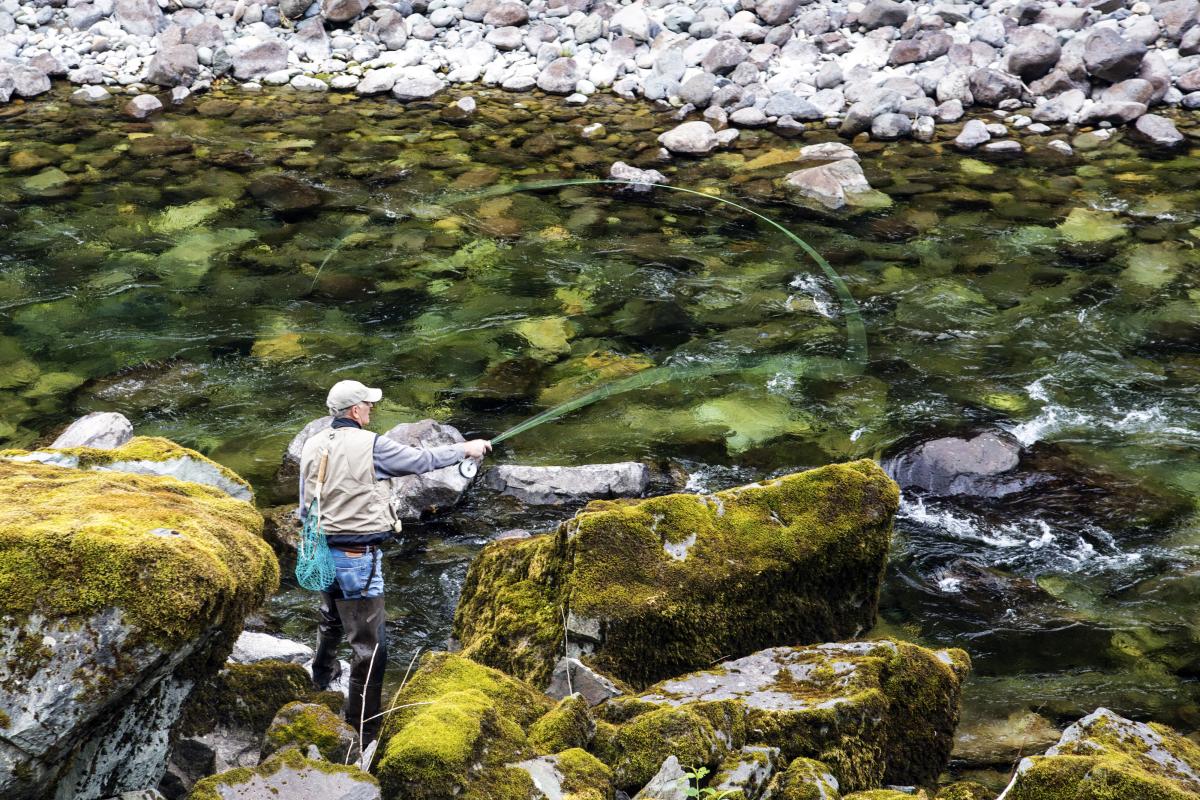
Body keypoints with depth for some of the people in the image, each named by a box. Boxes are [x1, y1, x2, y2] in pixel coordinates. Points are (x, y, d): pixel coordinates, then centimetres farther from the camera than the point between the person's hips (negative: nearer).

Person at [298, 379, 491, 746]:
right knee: (369, 645, -2)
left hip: (322, 550, 8)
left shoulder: (312, 446, 5)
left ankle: (323, 673, 59)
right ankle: (362, 731, 0)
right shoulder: (369, 445, -14)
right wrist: (465, 449, 11)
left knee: (331, 619, 34)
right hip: (358, 557, -8)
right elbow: (421, 459, -3)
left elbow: (305, 507, 13)